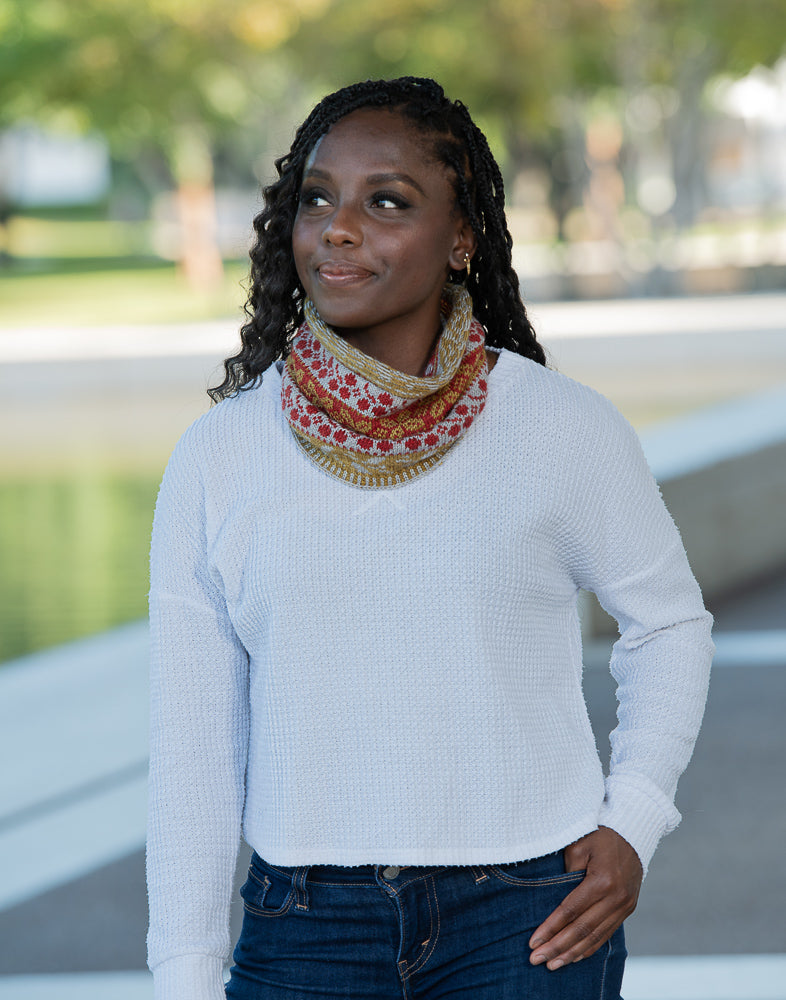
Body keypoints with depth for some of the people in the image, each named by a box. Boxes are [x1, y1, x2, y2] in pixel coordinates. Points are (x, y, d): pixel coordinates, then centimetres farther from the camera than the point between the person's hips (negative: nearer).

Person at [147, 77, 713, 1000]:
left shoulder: (565, 430, -2)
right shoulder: (217, 457, 1)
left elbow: (669, 620, 13)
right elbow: (191, 748, 5)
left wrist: (633, 821, 0)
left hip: (530, 923, -1)